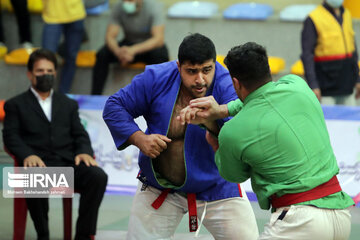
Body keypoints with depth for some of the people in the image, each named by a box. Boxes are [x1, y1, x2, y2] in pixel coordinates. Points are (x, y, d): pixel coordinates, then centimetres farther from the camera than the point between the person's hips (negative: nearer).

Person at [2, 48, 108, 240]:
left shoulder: (69, 104, 27)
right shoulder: (15, 105, 17)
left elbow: (80, 134, 18)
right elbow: (11, 137, 4)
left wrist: (84, 152, -6)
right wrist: (27, 155, -17)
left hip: (68, 162, 3)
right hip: (39, 163, -3)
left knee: (98, 177, -28)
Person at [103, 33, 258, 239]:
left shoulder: (225, 85, -23)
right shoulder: (156, 79, -17)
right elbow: (115, 107, -5)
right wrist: (139, 139, -20)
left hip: (215, 187, -1)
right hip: (160, 187, 1)